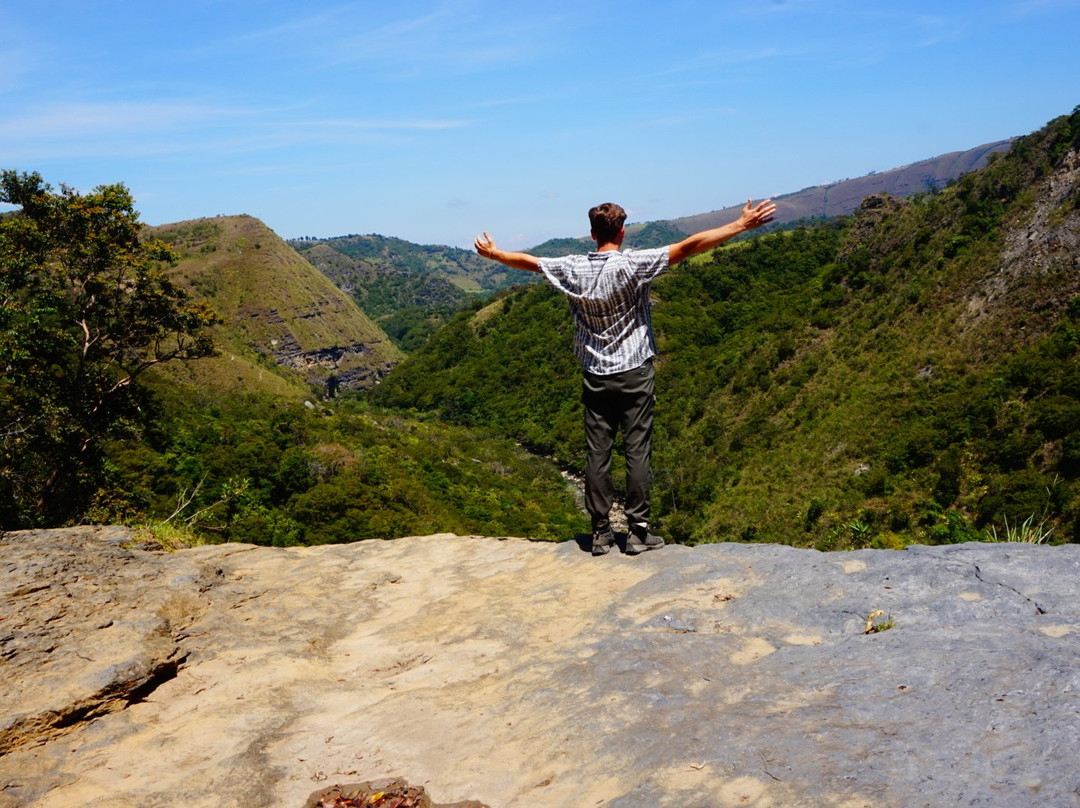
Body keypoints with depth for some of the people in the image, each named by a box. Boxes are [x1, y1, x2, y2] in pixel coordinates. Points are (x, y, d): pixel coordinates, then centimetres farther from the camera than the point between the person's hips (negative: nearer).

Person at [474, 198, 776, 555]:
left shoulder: (572, 269, -1)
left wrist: (493, 253, 31)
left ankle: (601, 533, 12)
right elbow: (688, 247, -17)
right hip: (635, 375, -3)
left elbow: (526, 261, 13)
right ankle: (638, 532, 6)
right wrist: (741, 225, -15)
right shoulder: (633, 264, -12)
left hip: (596, 378, 3)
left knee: (597, 453, 6)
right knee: (637, 451, 3)